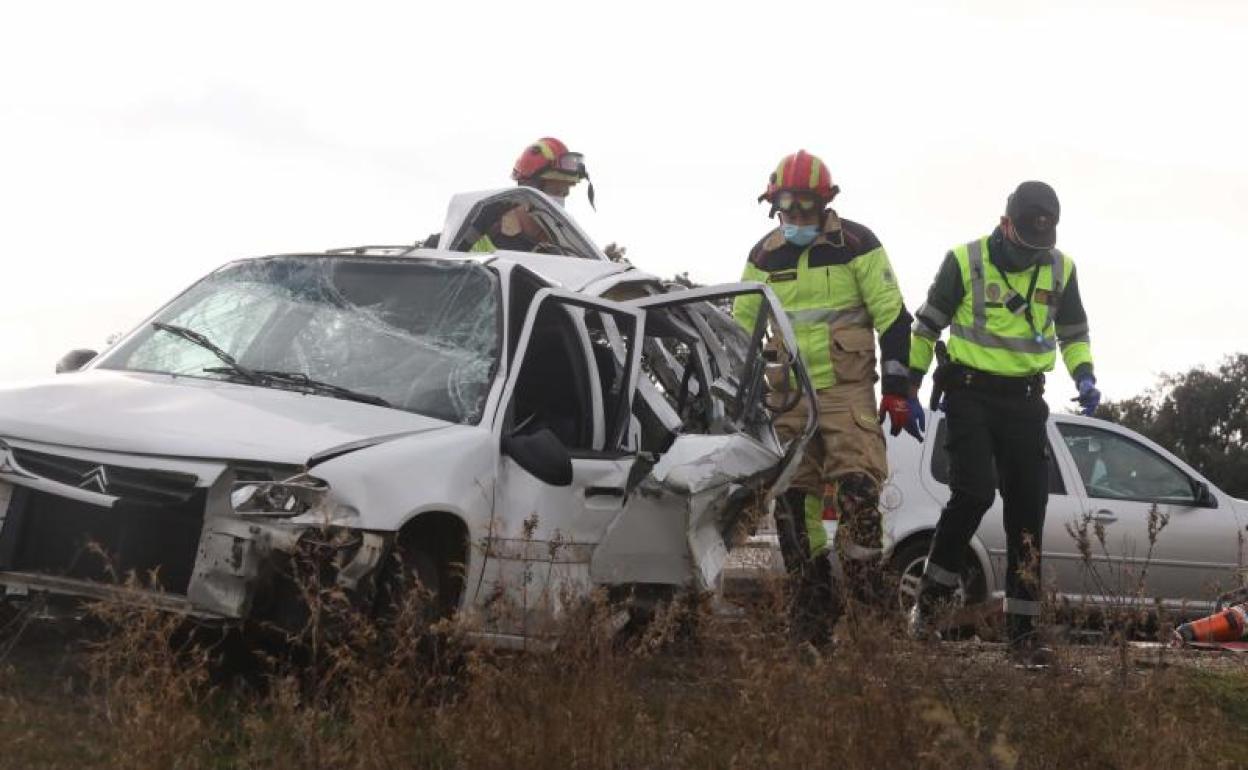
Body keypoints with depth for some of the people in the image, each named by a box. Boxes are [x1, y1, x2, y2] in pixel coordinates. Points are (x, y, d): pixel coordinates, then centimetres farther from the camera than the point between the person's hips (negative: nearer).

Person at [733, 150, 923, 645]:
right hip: (787, 395, 4)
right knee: (794, 502, 2)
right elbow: (742, 326, 18)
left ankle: (868, 600, -13)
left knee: (858, 490, -19)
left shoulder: (857, 245, -3)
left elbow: (892, 317, -2)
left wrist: (898, 390, -6)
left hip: (847, 389, -4)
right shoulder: (764, 256, 10)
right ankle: (812, 616, 10)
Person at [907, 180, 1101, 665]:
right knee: (973, 493, -20)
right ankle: (928, 602, -3)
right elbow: (927, 326, 2)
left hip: (1024, 400, 4)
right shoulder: (965, 261, -7)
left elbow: (1074, 334, 18)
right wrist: (909, 388, 1)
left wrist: (1084, 376, 0)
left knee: (1028, 509, 2)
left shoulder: (1060, 269, 4)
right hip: (970, 393, -4)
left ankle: (1022, 629, 8)